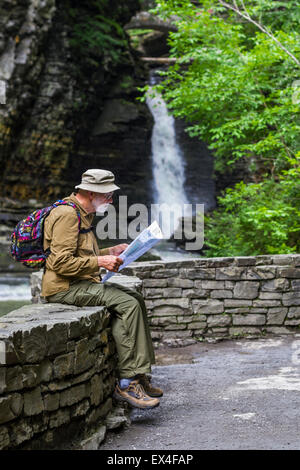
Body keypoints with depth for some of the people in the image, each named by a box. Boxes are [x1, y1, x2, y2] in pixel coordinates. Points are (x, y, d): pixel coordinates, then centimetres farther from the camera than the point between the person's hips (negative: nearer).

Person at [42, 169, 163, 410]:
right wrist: (100, 262, -20)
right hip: (65, 287, -10)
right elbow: (60, 262, -22)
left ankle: (139, 375, -1)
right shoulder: (67, 214, -15)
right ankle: (127, 383, -19)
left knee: (135, 298, 0)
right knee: (128, 304, -21)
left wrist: (110, 252, 14)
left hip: (84, 282, 10)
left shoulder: (83, 214, 19)